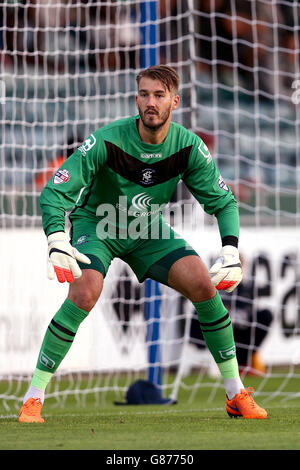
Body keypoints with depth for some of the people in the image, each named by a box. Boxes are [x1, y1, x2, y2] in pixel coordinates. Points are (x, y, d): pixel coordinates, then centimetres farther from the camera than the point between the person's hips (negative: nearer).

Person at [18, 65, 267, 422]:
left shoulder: (188, 146, -16)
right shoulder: (107, 141, -27)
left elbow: (223, 202, -5)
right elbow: (54, 192, -26)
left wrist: (230, 252, -22)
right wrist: (57, 242, -43)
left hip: (148, 230, 4)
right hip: (96, 223, -3)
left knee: (204, 285, -14)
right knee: (84, 295, -30)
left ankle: (236, 394, 0)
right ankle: (33, 398, -20)